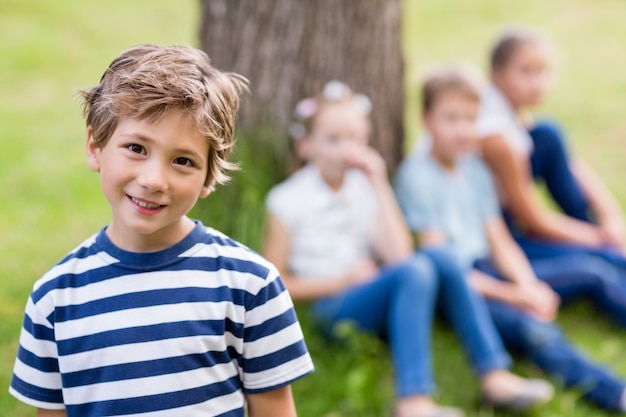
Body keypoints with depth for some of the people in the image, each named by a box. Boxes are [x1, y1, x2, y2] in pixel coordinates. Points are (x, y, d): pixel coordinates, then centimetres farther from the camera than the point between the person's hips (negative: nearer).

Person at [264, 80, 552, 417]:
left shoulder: (363, 188, 12)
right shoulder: (287, 200, -1)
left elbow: (397, 255, -3)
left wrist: (380, 185, -3)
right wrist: (342, 281, -10)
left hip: (375, 300, 5)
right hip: (331, 309, -5)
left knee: (439, 258, -24)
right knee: (413, 271, -32)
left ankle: (493, 375, -25)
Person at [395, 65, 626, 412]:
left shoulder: (474, 168, 12)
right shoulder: (417, 175, -10)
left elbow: (500, 242, 11)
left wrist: (528, 285, -10)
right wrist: (509, 296, -17)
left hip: (486, 270, 8)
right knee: (532, 330, -33)